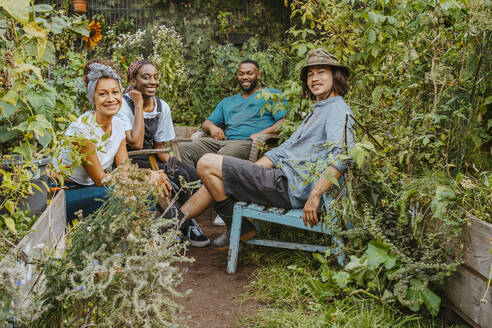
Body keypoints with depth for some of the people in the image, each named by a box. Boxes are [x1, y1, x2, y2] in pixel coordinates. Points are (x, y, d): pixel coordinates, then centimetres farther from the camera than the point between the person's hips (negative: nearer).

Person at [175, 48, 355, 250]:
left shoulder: (338, 110, -8)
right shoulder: (317, 112, 25)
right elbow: (284, 150, 24)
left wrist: (314, 196, -31)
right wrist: (246, 174, 17)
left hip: (291, 187, -10)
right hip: (283, 177, 10)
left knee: (207, 164, -9)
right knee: (214, 181, 16)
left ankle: (240, 229, 0)